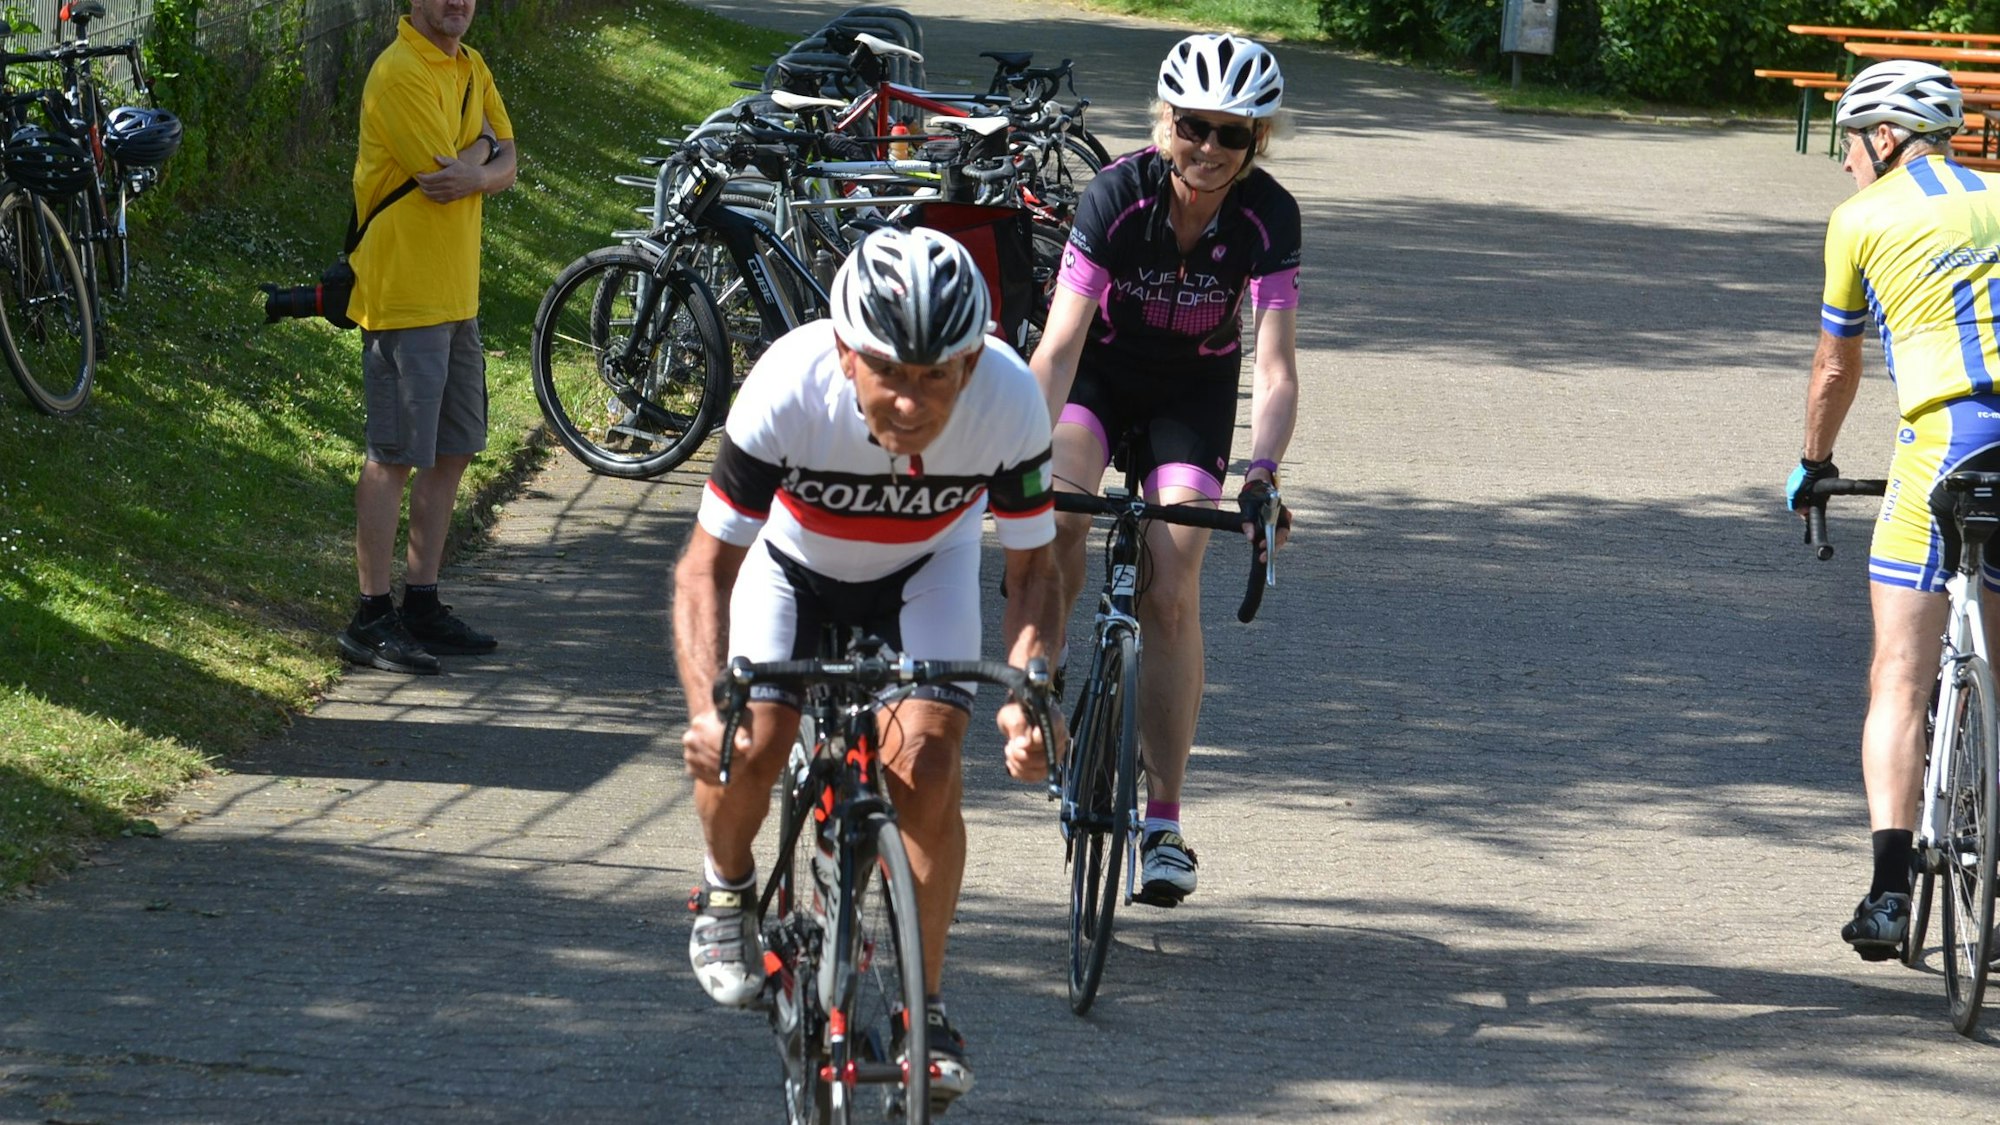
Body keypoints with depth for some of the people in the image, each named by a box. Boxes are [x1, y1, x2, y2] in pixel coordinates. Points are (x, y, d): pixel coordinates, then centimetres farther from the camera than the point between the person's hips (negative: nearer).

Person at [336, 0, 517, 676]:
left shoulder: (470, 68, 12)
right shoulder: (401, 74, -16)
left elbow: (505, 167, 8)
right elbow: (444, 179, -20)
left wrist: (475, 172, -14)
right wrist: (483, 145, -2)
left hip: (455, 293, 9)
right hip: (404, 294, -9)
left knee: (452, 453, 13)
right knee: (395, 457, -6)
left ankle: (422, 604, 22)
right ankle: (370, 617, -1)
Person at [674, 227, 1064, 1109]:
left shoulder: (1010, 400, -34)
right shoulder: (789, 387, -38)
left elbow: (1032, 571, -19)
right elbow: (708, 565, -28)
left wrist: (1025, 695, -38)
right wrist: (706, 704, -44)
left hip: (923, 570, 0)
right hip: (794, 562, 0)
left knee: (924, 762, -19)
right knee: (745, 748, -20)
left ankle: (923, 1005, -1)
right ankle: (729, 891, 15)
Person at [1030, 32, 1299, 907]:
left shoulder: (1266, 216, -24)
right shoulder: (1119, 194, -26)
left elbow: (1276, 366, -27)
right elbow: (1060, 342, -30)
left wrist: (1262, 473, -43)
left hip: (1194, 389, 0)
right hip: (1101, 369, 0)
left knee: (1171, 595, -11)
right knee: (1055, 523, -30)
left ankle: (1164, 820, -5)